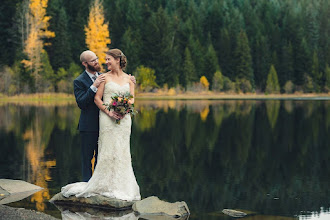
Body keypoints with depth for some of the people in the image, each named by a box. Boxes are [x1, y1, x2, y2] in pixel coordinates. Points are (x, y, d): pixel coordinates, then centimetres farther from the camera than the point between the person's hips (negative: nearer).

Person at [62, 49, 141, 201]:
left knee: (122, 151, 4)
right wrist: (108, 112, -15)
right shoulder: (105, 77, 3)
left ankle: (121, 186, 10)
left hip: (124, 118, 3)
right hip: (108, 118, -3)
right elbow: (97, 98, -2)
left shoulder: (128, 78, 11)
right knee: (108, 150, -5)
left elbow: (132, 99, 9)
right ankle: (107, 185, 1)